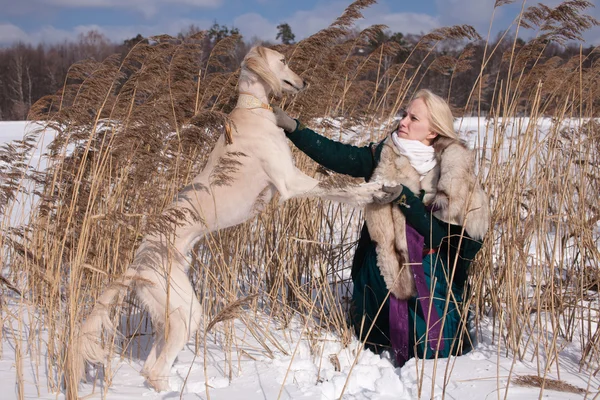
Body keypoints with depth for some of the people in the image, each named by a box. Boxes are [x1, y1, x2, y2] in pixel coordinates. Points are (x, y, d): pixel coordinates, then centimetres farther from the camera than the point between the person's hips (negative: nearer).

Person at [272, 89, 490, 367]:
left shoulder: (454, 172, -10)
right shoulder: (384, 157, -4)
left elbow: (440, 233, -17)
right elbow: (335, 155, -12)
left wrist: (403, 197, -26)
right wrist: (292, 127, -19)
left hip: (429, 274, -2)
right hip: (382, 268, 2)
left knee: (432, 352, -2)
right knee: (374, 343, 11)